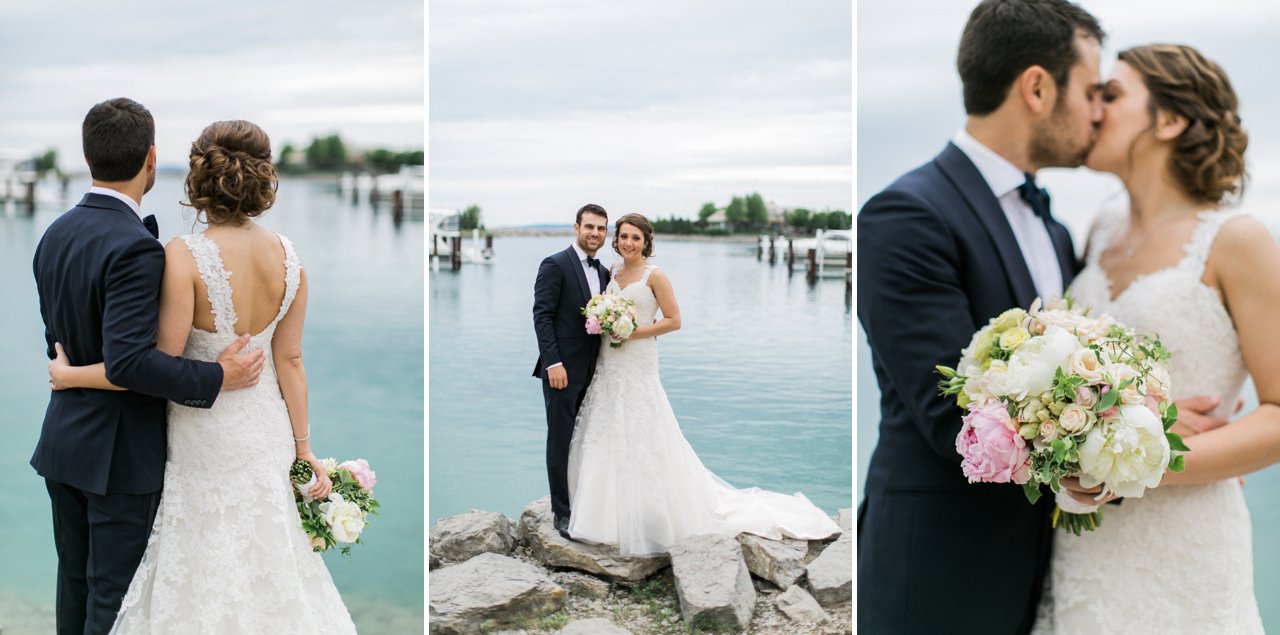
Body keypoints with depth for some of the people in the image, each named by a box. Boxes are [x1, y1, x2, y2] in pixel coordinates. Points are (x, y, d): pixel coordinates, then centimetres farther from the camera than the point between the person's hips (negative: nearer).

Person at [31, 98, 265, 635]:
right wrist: (216, 378, -23)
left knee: (74, 580, 21)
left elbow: (58, 338, 11)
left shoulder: (55, 234, 3)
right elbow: (129, 361, -31)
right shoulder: (135, 248, -24)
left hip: (62, 442, 8)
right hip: (120, 451, -8)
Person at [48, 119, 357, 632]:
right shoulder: (288, 255, -5)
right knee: (268, 568, 19)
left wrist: (69, 375, -4)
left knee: (207, 578, 11)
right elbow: (289, 360, -1)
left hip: (208, 437, -5)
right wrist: (303, 446, 7)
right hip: (268, 431, 5)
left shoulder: (184, 256, -20)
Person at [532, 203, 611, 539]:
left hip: (591, 371, 7)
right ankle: (561, 512, 10)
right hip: (563, 369, -6)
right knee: (560, 441, 1)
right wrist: (554, 363, -19)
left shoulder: (603, 272, 13)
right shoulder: (555, 265, -9)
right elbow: (541, 316, -13)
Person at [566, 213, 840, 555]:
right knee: (607, 439, 9)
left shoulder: (654, 276, -8)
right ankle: (611, 515, 21)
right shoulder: (613, 273, 11)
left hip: (638, 367, -7)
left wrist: (634, 332, -17)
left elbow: (673, 320, -10)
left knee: (640, 441, -3)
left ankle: (649, 522, 8)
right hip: (608, 367, 7)